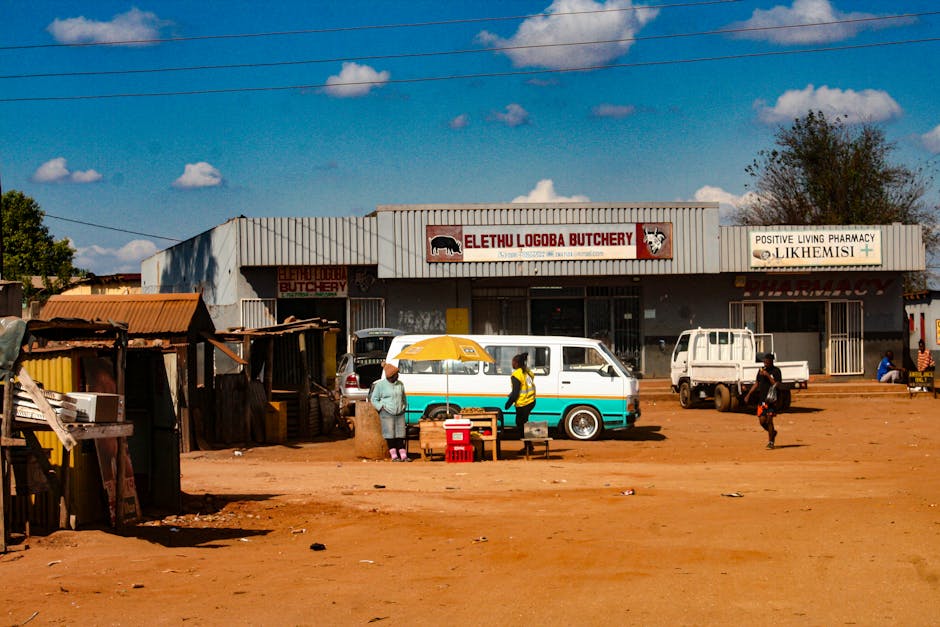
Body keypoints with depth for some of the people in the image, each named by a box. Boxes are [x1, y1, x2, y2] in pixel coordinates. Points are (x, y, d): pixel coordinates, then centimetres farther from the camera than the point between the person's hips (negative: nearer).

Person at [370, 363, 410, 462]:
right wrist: (382, 408, -9)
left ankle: (403, 455, 1)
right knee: (390, 435, -5)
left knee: (400, 434, 2)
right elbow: (374, 399, 1)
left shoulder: (400, 384, 10)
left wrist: (404, 407, 14)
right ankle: (393, 455, -2)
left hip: (399, 413, 4)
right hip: (387, 413, -4)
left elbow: (404, 397, 25)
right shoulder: (380, 385, -3)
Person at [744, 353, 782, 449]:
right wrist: (748, 394, 14)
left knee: (769, 419, -9)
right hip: (762, 399, 5)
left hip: (772, 399, -5)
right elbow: (756, 383, 20)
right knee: (762, 420, 0)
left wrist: (768, 376, -20)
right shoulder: (761, 370, 13)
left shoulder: (776, 371, -4)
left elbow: (777, 385, -14)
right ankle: (772, 432, 29)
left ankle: (771, 441, 3)